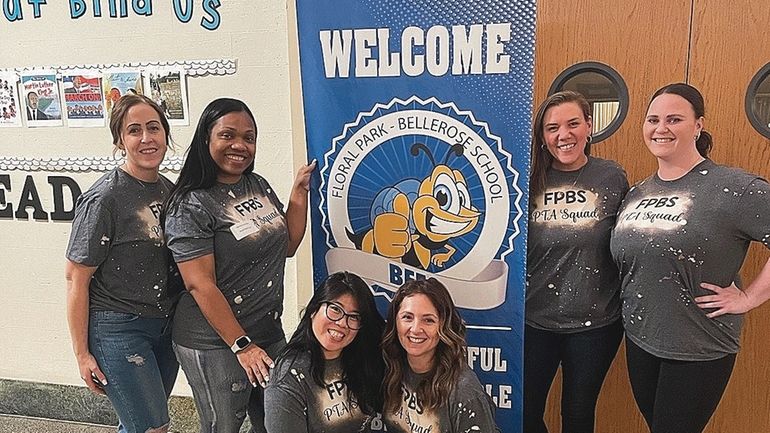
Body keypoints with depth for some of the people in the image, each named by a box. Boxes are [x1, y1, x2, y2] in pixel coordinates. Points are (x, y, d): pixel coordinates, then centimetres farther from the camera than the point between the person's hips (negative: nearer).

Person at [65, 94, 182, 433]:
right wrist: (82, 353, -11)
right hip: (118, 331, -6)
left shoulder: (170, 190, 4)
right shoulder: (103, 200, -17)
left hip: (166, 326, 7)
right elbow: (76, 278, -13)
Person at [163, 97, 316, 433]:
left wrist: (299, 192, 2)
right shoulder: (190, 206, -16)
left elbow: (287, 245, 10)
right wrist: (241, 345, -19)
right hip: (216, 345, -7)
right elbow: (201, 286, -19)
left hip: (269, 332, 7)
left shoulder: (258, 185, 6)